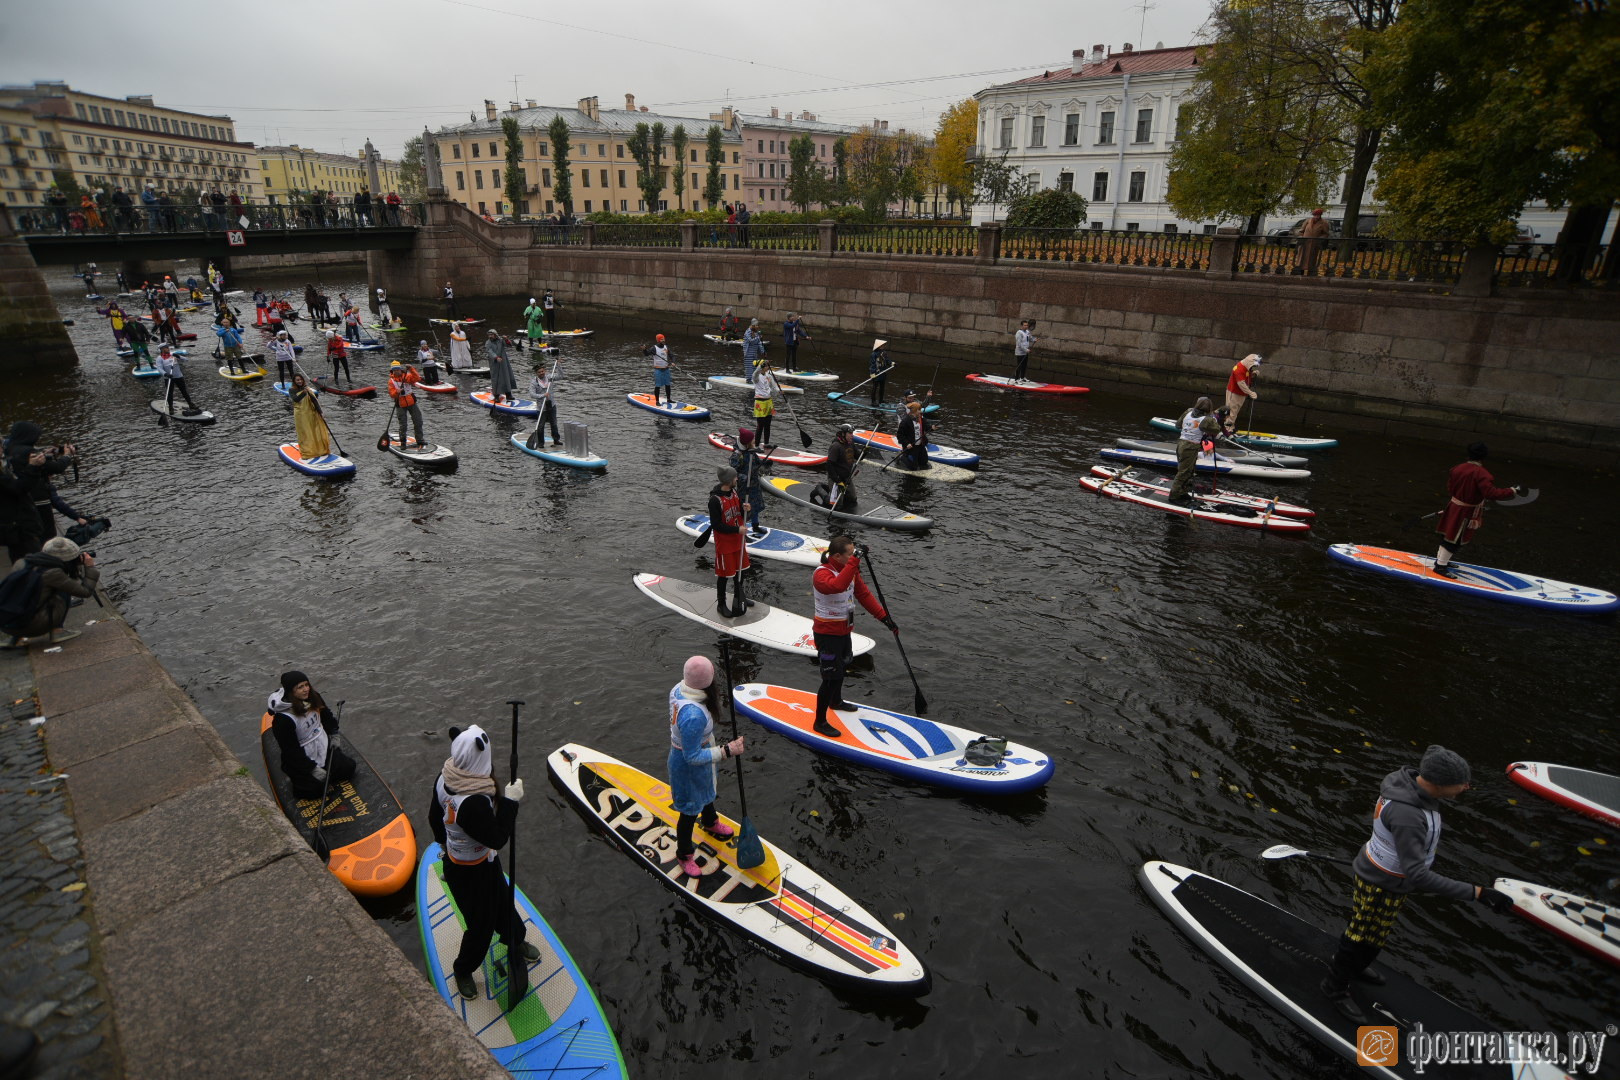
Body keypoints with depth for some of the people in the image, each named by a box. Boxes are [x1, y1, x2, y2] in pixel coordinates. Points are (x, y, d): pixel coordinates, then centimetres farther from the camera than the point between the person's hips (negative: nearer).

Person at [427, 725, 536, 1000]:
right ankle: (463, 971, 43)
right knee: (481, 925, 16)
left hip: (455, 858, 9)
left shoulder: (444, 779, -14)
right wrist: (510, 801, -28)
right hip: (470, 875, -9)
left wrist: (445, 842, 23)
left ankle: (514, 940, 56)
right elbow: (498, 839, -30)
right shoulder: (473, 803, -42)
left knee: (502, 900, 29)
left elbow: (435, 817, 5)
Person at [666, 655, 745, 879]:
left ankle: (710, 822, 66)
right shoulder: (694, 715, -43)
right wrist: (726, 751, -30)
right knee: (690, 811, 17)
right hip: (688, 768, -9)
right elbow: (693, 757, -33)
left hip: (679, 750, 9)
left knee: (706, 792, 35)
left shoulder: (678, 689, -17)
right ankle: (684, 855, 43)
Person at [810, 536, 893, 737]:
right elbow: (837, 586, -50)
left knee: (841, 667, 28)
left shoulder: (850, 570, 0)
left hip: (843, 631, 9)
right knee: (831, 677, -6)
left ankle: (836, 701, 54)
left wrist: (884, 617, 2)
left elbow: (863, 594, 5)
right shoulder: (822, 573, -27)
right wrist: (854, 562, -50)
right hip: (827, 634, -9)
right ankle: (820, 722, 8)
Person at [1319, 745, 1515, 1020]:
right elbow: (1417, 875, -41)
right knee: (1365, 938, 14)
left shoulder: (1411, 779, -14)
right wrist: (1476, 893, -42)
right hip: (1381, 886, -9)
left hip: (1386, 874, 9)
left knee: (1369, 931, 31)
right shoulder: (1407, 815, -42)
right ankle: (1336, 985, 38)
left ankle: (1351, 967, 57)